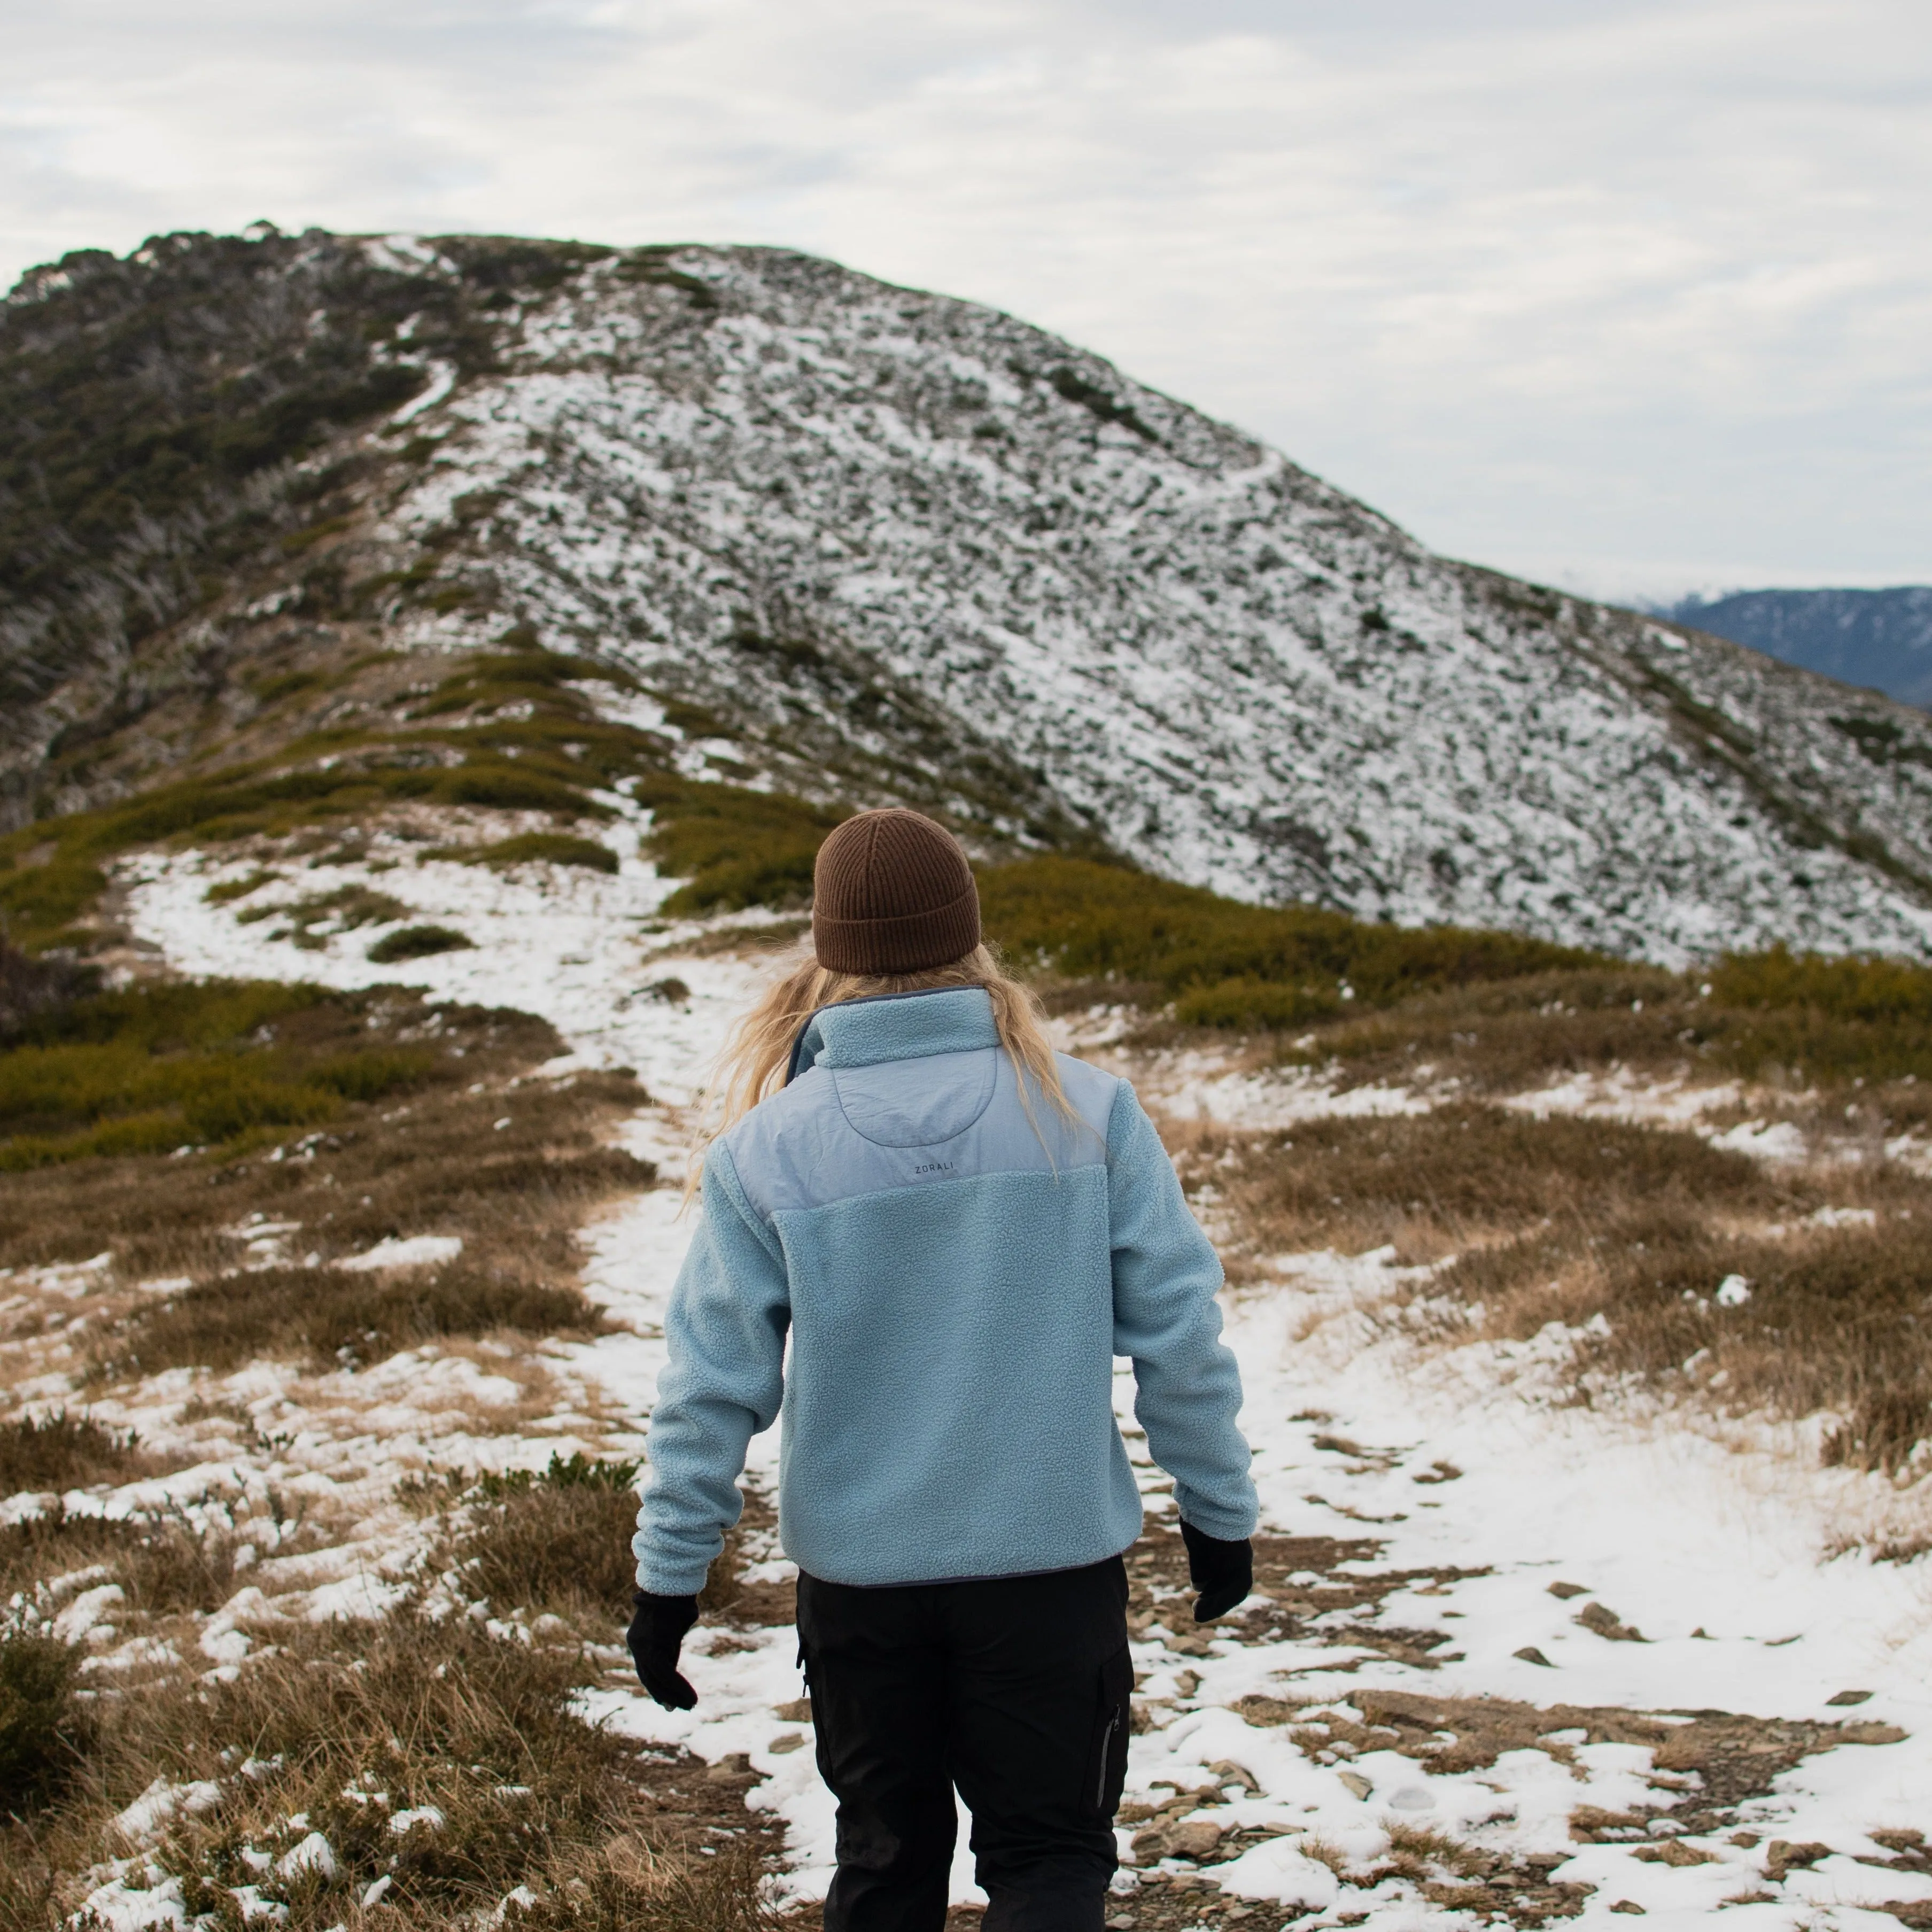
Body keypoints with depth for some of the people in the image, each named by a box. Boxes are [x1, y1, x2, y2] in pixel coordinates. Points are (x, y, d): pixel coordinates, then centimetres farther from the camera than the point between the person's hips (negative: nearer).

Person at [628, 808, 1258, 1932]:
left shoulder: (767, 1148, -8)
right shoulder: (1088, 1113, -8)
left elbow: (714, 1384, -5)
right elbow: (1180, 1336, -4)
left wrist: (672, 1576, 5)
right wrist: (1218, 1511, 9)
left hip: (857, 1573, 1)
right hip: (1057, 1555, -1)